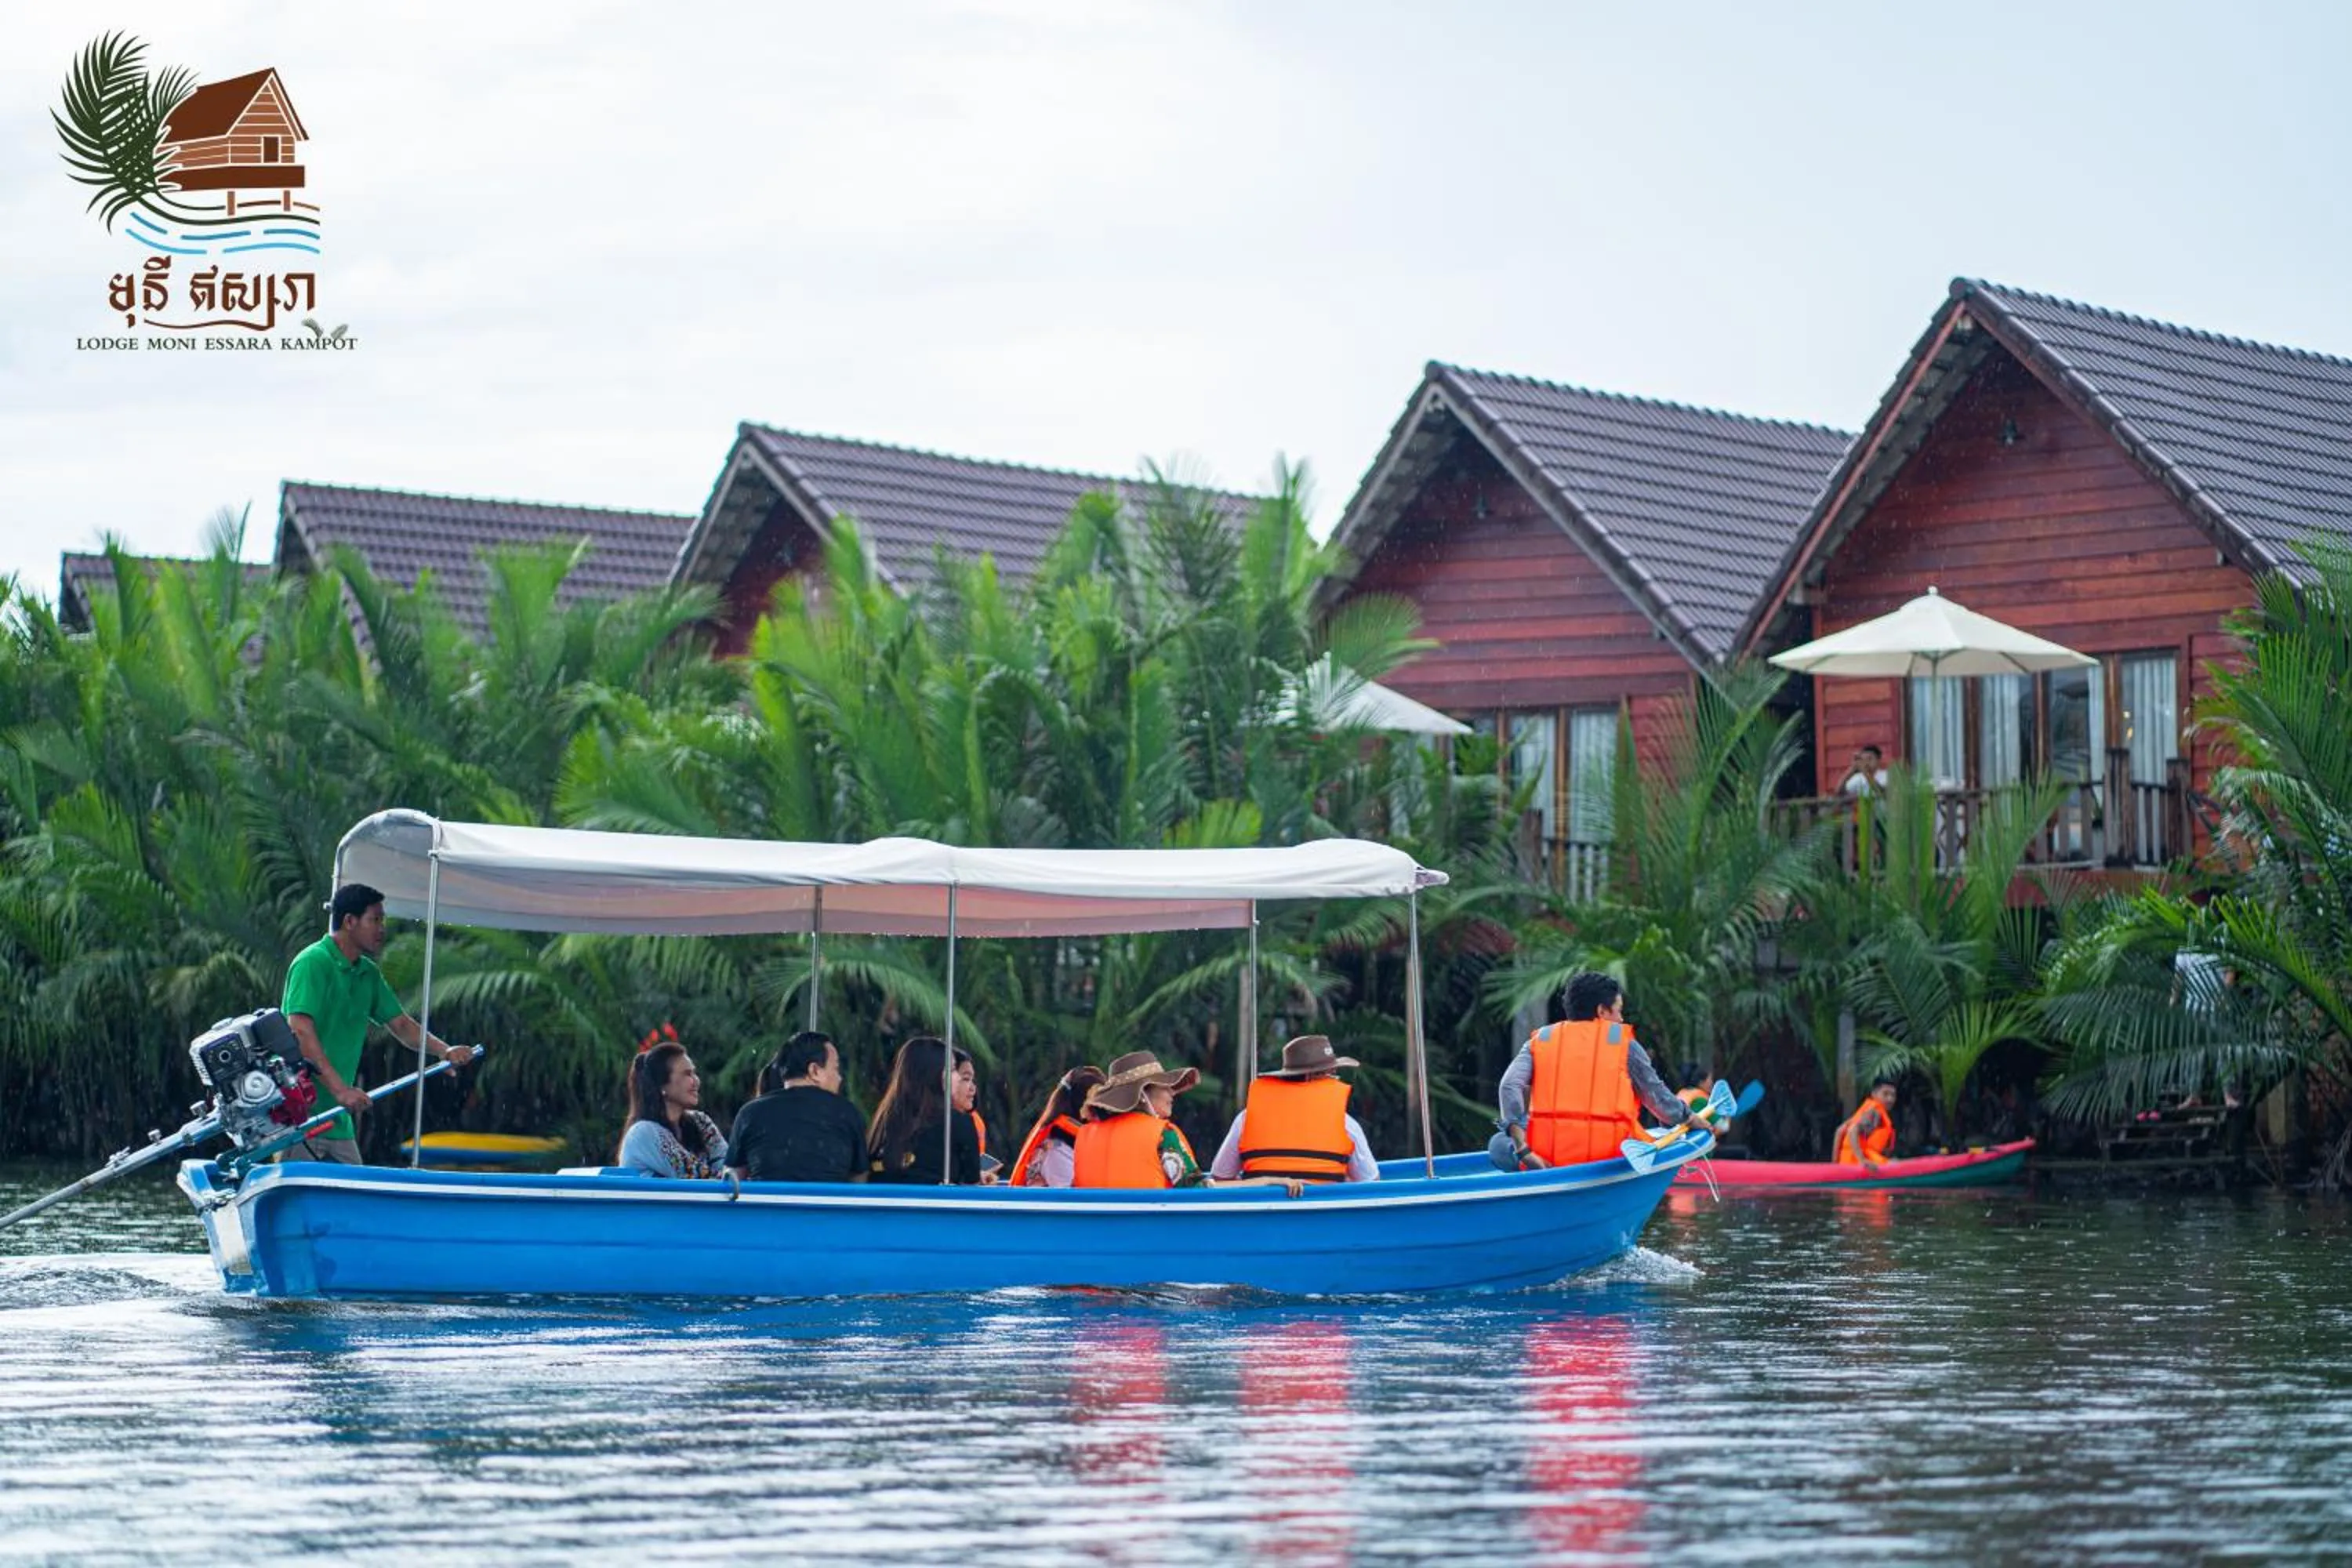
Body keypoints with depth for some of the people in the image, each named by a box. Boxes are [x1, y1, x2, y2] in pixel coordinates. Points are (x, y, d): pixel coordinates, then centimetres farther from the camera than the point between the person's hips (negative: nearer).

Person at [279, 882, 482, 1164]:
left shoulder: (368, 974, 15)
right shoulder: (313, 963, -13)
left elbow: (400, 1024, 21)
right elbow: (301, 1032, -23)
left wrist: (445, 1051, 2)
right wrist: (340, 1088, -29)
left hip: (337, 1116, 9)